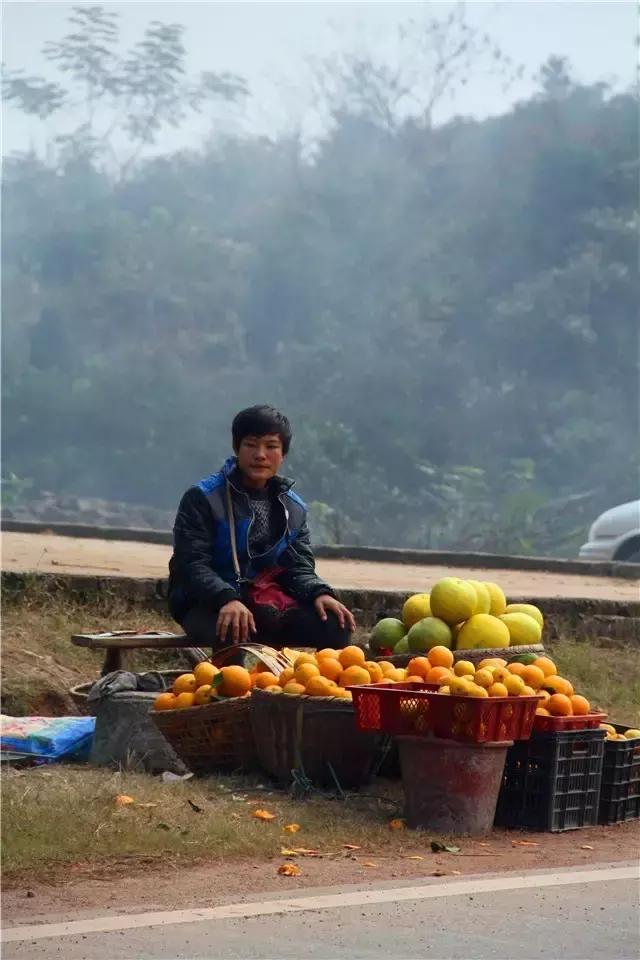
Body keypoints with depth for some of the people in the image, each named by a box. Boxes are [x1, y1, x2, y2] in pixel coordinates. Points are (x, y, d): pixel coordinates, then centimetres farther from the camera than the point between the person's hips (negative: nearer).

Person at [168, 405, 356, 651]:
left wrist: (319, 593, -16)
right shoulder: (203, 498, -6)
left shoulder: (293, 508, 11)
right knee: (231, 631, -40)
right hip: (208, 605, -5)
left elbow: (299, 567, 8)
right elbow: (192, 564, -14)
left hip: (268, 603, 5)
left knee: (336, 626, -17)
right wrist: (227, 600, -33)